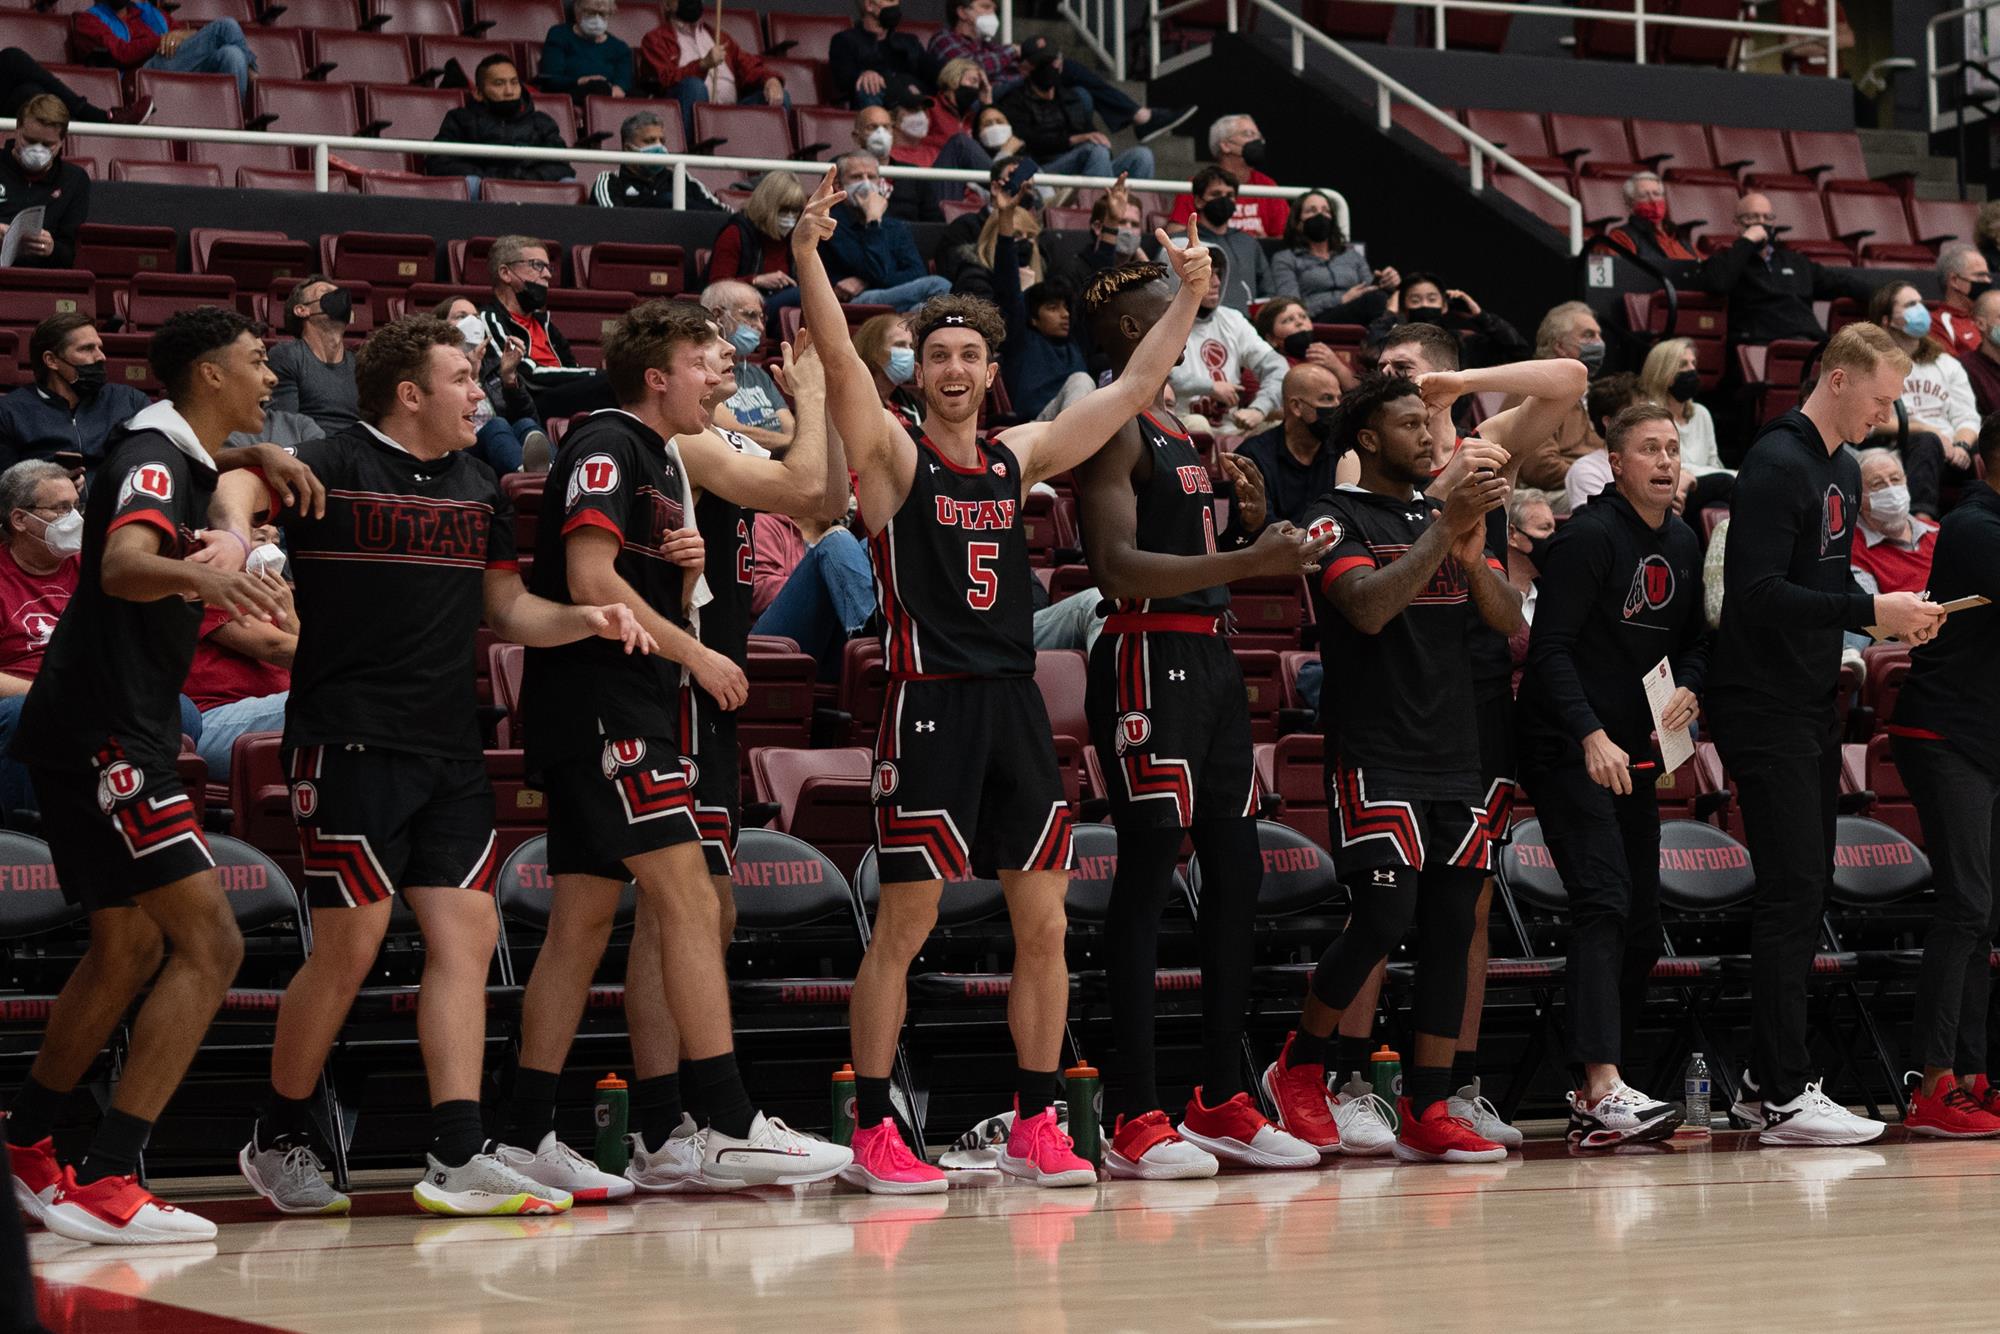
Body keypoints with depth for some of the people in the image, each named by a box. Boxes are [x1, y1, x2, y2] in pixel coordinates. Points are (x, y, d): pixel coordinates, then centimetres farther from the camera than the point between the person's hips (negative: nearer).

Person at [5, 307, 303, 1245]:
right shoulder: (152, 455, -14)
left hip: (111, 735, 11)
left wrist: (265, 460, 17)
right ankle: (104, 1183, -21)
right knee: (209, 942, -18)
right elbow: (123, 563, -35)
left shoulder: (190, 463, 15)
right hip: (103, 735, -11)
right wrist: (199, 574, -56)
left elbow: (233, 478, 40)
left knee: (128, 949, 22)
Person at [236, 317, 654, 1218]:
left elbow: (508, 609, 23)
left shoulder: (480, 490, 15)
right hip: (349, 737, -7)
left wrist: (585, 619, 5)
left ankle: (459, 1159, -1)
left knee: (467, 937, -1)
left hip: (449, 746, 7)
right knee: (349, 947, -5)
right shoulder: (327, 469, -5)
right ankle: (277, 1144, 12)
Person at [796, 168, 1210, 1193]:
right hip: (930, 704, -6)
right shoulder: (893, 456, -1)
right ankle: (871, 1134, 2)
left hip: (1015, 705, 6)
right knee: (904, 926, -4)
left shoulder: (1017, 457, 14)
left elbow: (1132, 392, 18)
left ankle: (1035, 1125, 14)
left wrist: (1187, 300, 14)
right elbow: (838, 359, -17)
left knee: (1043, 924, 5)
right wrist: (808, 252, -28)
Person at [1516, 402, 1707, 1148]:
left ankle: (1594, 1099, 15)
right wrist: (1592, 736, -25)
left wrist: (1689, 688, -1)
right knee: (1604, 906, -21)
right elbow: (1551, 646, -16)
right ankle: (1604, 1092, -29)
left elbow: (1694, 637, 21)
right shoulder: (1589, 537, -12)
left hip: (1636, 756, 9)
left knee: (1642, 924, 8)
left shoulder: (1684, 545, 12)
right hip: (1567, 751, -9)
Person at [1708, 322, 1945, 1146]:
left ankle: (1767, 1082, 15)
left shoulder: (1844, 471, 16)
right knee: (1792, 891, -11)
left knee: (1806, 893, 10)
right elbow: (1759, 594, -23)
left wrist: (1893, 617, 6)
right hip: (1764, 707, -10)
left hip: (1813, 706, 10)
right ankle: (1784, 1097, -9)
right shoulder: (1777, 465, -14)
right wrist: (1870, 611, -22)